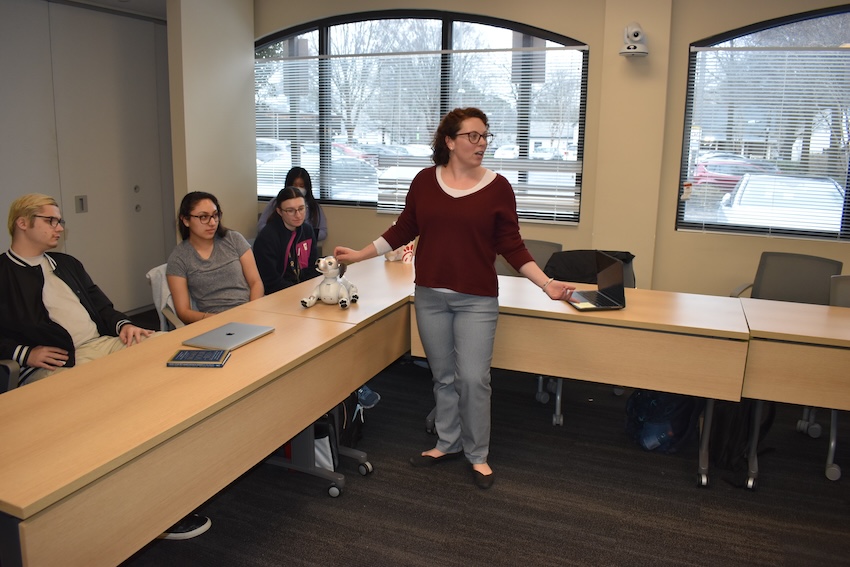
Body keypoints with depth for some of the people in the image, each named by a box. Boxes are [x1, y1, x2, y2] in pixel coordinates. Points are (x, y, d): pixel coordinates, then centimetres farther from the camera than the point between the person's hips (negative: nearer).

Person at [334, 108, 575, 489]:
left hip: (476, 300, -2)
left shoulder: (497, 187, -4)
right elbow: (403, 230, 9)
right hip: (430, 296, 3)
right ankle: (448, 443, 32)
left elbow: (512, 246, -3)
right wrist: (359, 255, 8)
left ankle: (478, 455, 19)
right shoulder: (425, 181, 1)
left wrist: (547, 284, -12)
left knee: (473, 378, -1)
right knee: (443, 376, 14)